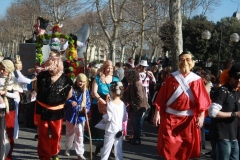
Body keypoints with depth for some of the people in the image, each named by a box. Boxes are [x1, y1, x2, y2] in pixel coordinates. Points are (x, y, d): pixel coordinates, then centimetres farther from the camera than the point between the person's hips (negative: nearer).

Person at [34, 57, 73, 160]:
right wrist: (43, 97, 7)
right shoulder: (42, 75, -11)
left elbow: (69, 95, 2)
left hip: (57, 111, 0)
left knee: (57, 134, 13)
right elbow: (36, 88, 8)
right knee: (43, 134, 9)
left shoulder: (65, 80, -14)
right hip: (42, 110, 0)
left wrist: (59, 101, 5)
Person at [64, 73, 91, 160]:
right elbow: (65, 100, -7)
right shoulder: (71, 89, -6)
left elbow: (88, 103, 4)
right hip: (71, 114, -1)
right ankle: (67, 149, 37)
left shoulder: (86, 91, 2)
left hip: (81, 116, 1)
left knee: (79, 135, -1)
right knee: (70, 133, 17)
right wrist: (70, 102, -27)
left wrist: (87, 109, -16)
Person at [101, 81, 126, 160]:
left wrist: (104, 116, 4)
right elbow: (125, 118, 5)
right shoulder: (123, 104, 1)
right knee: (118, 148, 10)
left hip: (111, 130, -5)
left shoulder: (110, 104, -14)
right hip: (120, 130, 5)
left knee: (107, 147, 3)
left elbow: (108, 118, -14)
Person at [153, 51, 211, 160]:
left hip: (189, 118, 1)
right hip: (170, 117, 0)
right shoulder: (171, 78, 0)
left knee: (188, 146, 8)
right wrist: (157, 113, -5)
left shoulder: (197, 80, 0)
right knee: (168, 146, 1)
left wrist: (201, 116, -14)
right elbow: (161, 97, 0)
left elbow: (202, 100, -3)